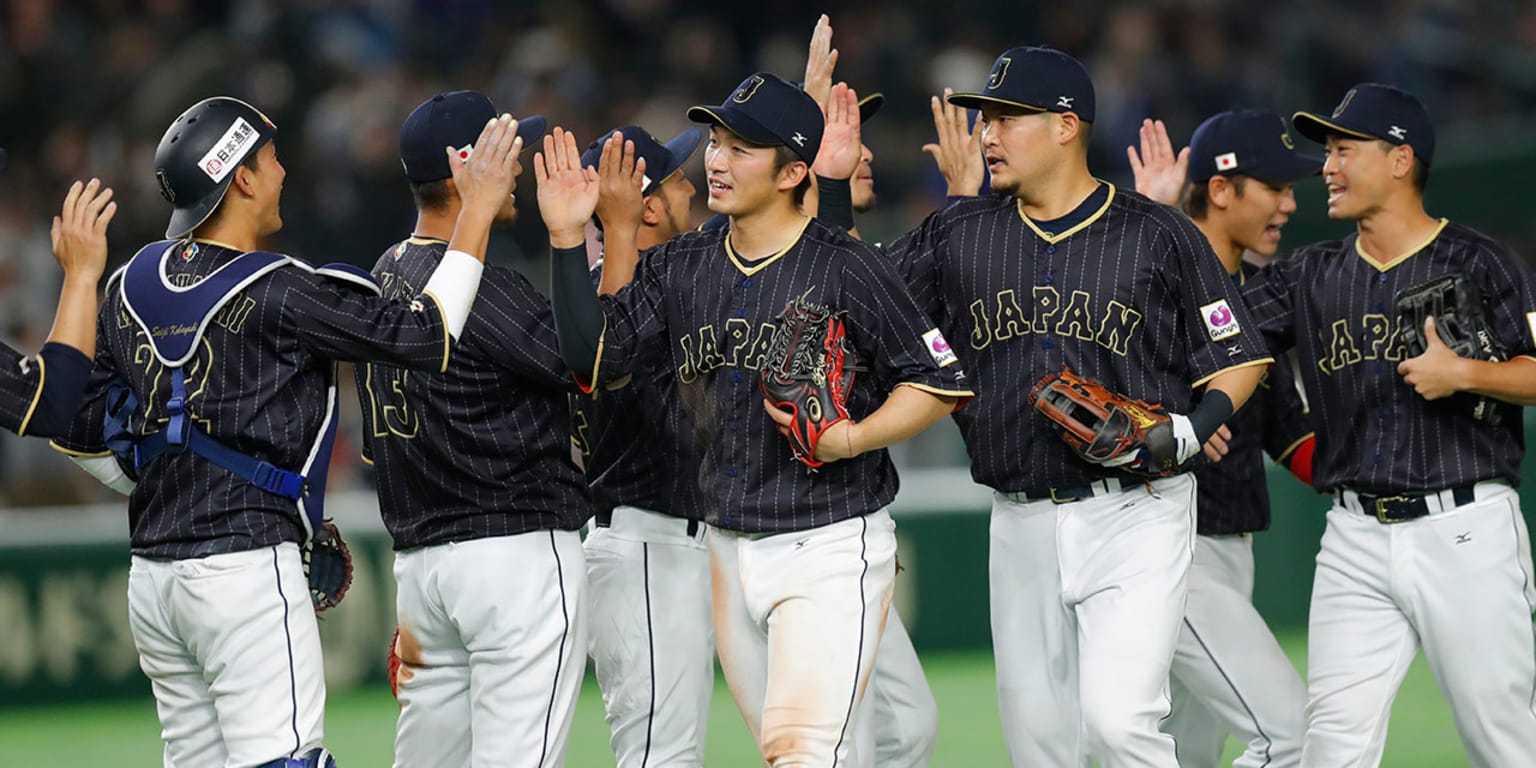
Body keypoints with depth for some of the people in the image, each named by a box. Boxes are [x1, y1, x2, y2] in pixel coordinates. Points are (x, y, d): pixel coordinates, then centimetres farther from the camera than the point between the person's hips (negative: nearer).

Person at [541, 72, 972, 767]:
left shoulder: (845, 268, -9)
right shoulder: (678, 269, 8)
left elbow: (937, 384, -7)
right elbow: (594, 358, 0)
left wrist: (852, 438, -21)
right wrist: (567, 239, -8)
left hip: (831, 550, -7)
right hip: (728, 551, 7)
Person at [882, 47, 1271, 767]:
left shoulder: (1159, 235, -2)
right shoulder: (958, 234, 8)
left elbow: (1239, 361, 2)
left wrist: (1191, 430, -15)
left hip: (1135, 518, -5)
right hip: (1022, 527, 5)